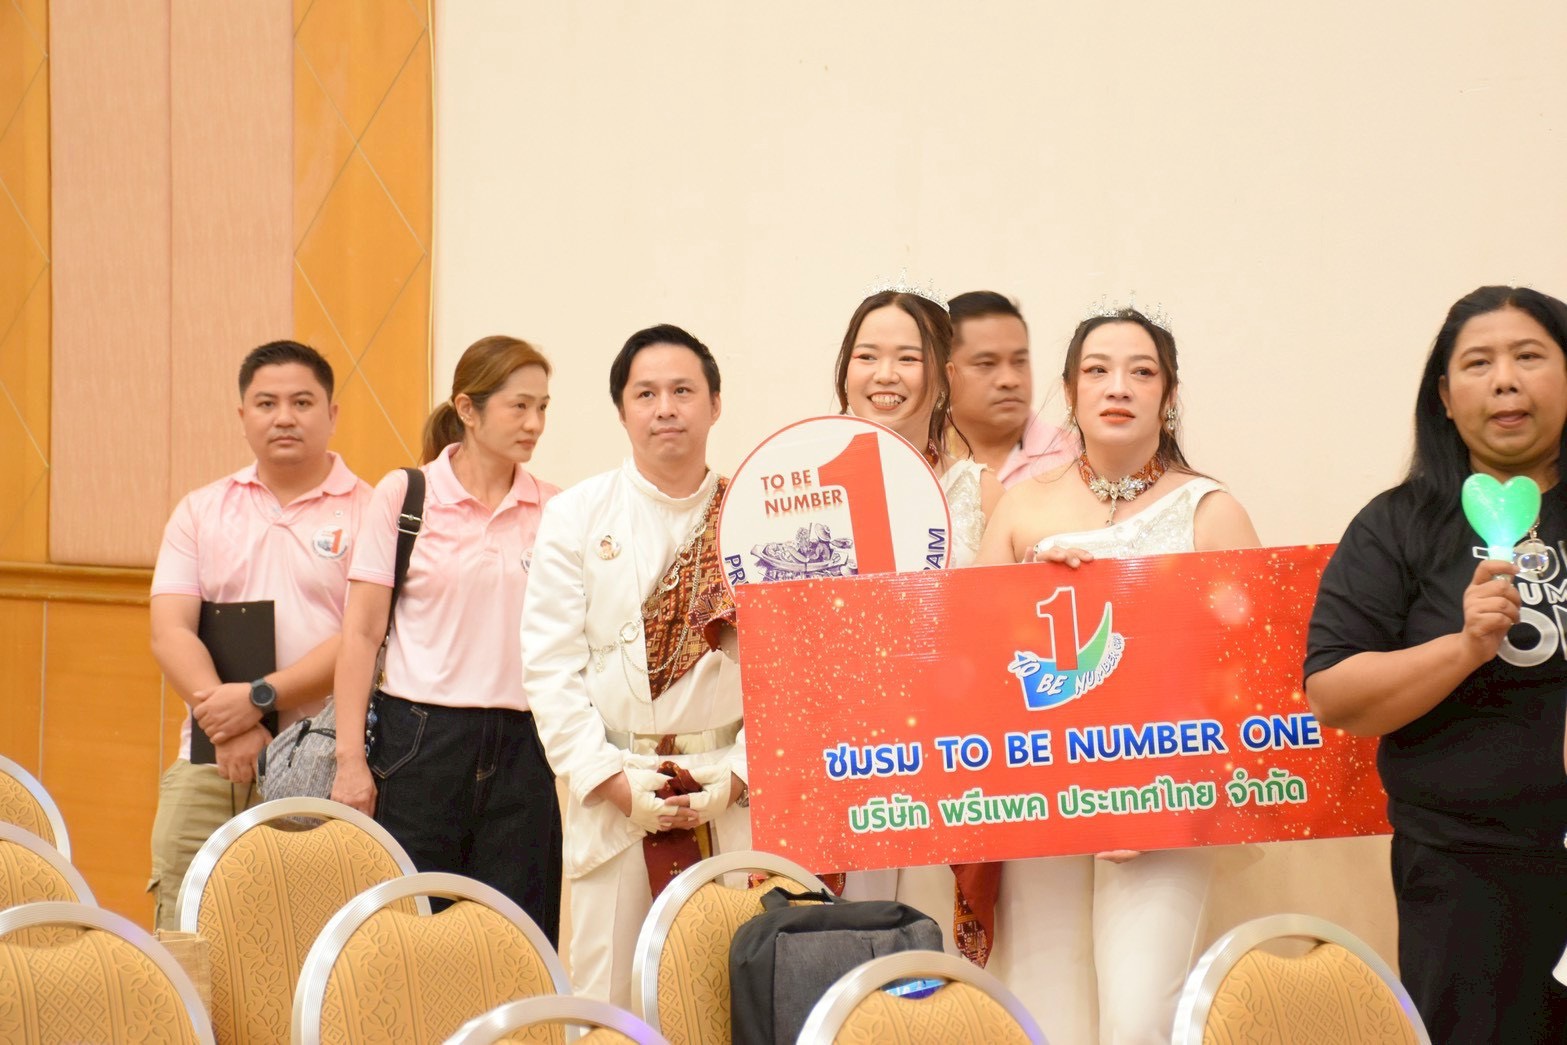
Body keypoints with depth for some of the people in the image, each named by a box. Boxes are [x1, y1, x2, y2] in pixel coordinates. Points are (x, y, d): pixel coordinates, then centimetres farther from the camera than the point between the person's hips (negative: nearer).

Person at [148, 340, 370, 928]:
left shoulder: (366, 514, 3)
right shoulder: (201, 511, 14)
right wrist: (225, 721, -12)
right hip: (208, 768, 3)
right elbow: (170, 632, 4)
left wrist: (261, 697, -15)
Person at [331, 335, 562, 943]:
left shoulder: (553, 511, 8)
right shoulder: (404, 495, 1)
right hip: (422, 738, -2)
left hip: (521, 747, 2)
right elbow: (362, 632, 0)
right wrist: (351, 758, -6)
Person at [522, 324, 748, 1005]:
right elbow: (550, 664, -1)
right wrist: (613, 777, -10)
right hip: (614, 795, 0)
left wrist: (735, 775, -10)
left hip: (731, 795, 0)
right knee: (607, 994, 1)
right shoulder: (576, 516, 4)